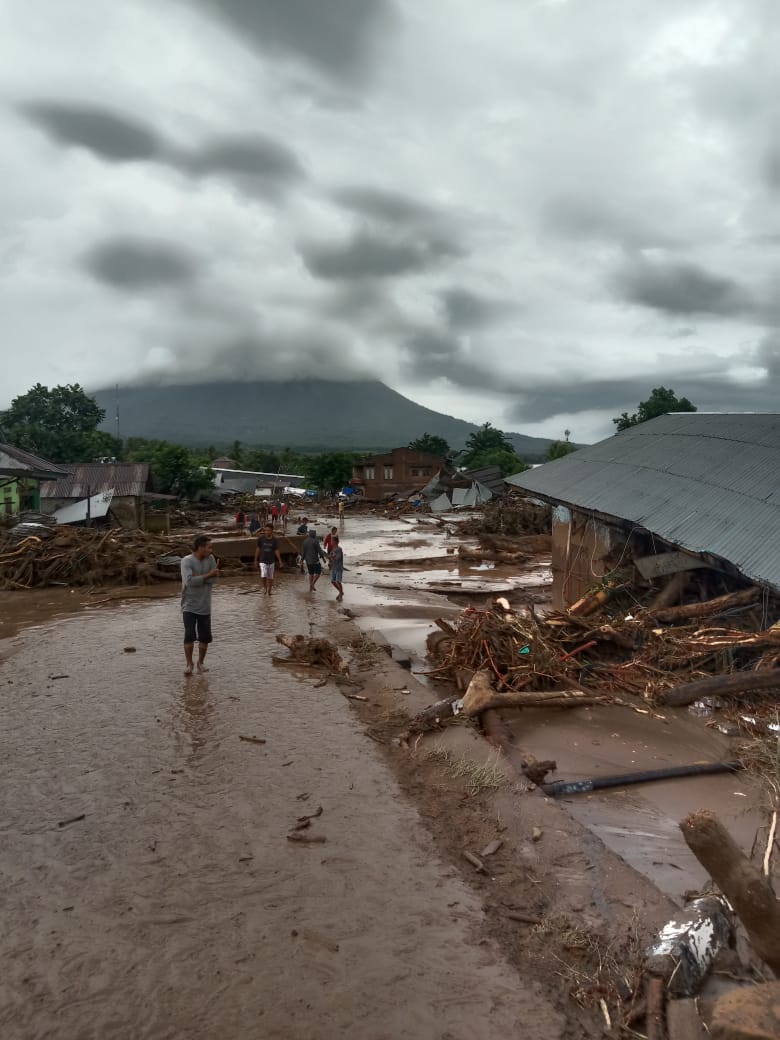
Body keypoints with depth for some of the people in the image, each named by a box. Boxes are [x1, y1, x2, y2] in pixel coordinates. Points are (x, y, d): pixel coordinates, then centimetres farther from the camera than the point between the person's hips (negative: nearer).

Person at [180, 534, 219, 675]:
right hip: (189, 606, -4)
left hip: (204, 606, 4)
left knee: (205, 637, 7)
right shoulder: (186, 561, -13)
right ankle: (189, 664, 4)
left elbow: (213, 579, -8)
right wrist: (207, 575, -19)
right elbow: (189, 581, -25)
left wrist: (198, 577, -19)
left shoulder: (210, 558, 0)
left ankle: (201, 662, 25)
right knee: (189, 635, -12)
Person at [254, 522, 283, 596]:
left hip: (271, 561, 2)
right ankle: (264, 586, 12)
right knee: (263, 576, -17)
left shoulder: (274, 540, -5)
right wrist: (256, 560, 3)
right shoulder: (261, 539, -8)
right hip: (263, 561, -1)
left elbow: (276, 551, -2)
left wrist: (280, 562, -6)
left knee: (270, 577, 10)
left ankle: (269, 591, 29)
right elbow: (258, 549, 1)